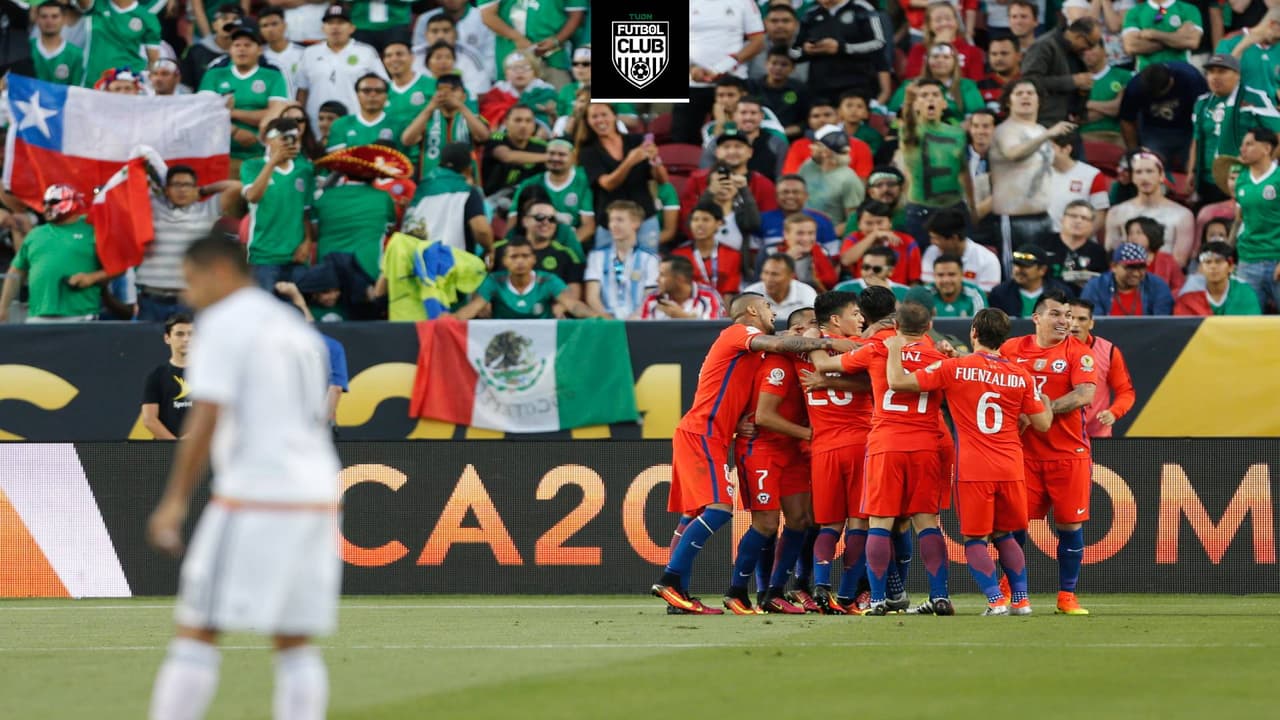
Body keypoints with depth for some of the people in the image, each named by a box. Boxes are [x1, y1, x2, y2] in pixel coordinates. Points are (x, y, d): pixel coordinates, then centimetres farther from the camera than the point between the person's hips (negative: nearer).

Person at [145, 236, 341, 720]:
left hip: (254, 496, -8)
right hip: (318, 494, 8)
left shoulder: (222, 323, -4)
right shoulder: (297, 329, 20)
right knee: (295, 645, 6)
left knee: (196, 635, -5)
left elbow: (207, 419, -14)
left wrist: (176, 501, -13)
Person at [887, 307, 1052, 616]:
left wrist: (895, 349, 12)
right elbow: (1043, 424, 7)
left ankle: (997, 601, -6)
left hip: (974, 470, -3)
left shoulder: (954, 368, -5)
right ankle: (1021, 599, 15)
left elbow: (897, 382, -5)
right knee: (1005, 535, 19)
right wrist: (1046, 401, 28)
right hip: (1011, 468, 3)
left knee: (974, 540, 5)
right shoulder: (1022, 376, 2)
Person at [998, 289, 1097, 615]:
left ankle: (1067, 595, 10)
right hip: (1024, 451, 1)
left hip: (1069, 451, -1)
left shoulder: (1078, 353, -1)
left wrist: (1047, 408, -22)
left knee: (1071, 523, 0)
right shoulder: (1012, 348, 7)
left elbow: (1085, 394, -14)